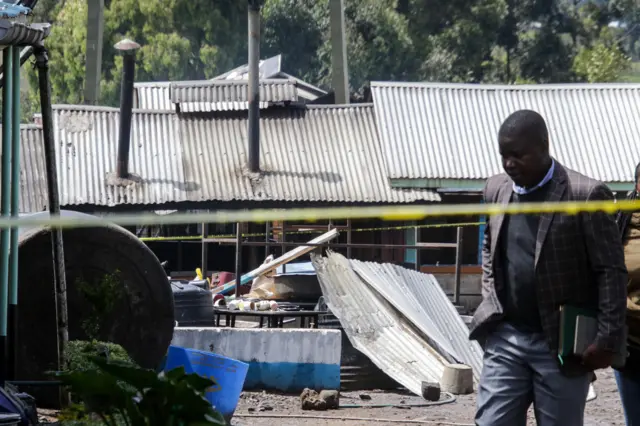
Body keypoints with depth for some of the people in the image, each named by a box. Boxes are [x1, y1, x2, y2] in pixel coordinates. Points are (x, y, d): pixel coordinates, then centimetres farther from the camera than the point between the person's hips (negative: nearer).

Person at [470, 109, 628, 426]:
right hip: (504, 340, 5)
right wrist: (492, 302, 11)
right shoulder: (496, 190, 7)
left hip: (562, 345, -5)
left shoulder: (585, 195, -11)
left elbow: (611, 271, -11)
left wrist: (607, 339, -15)